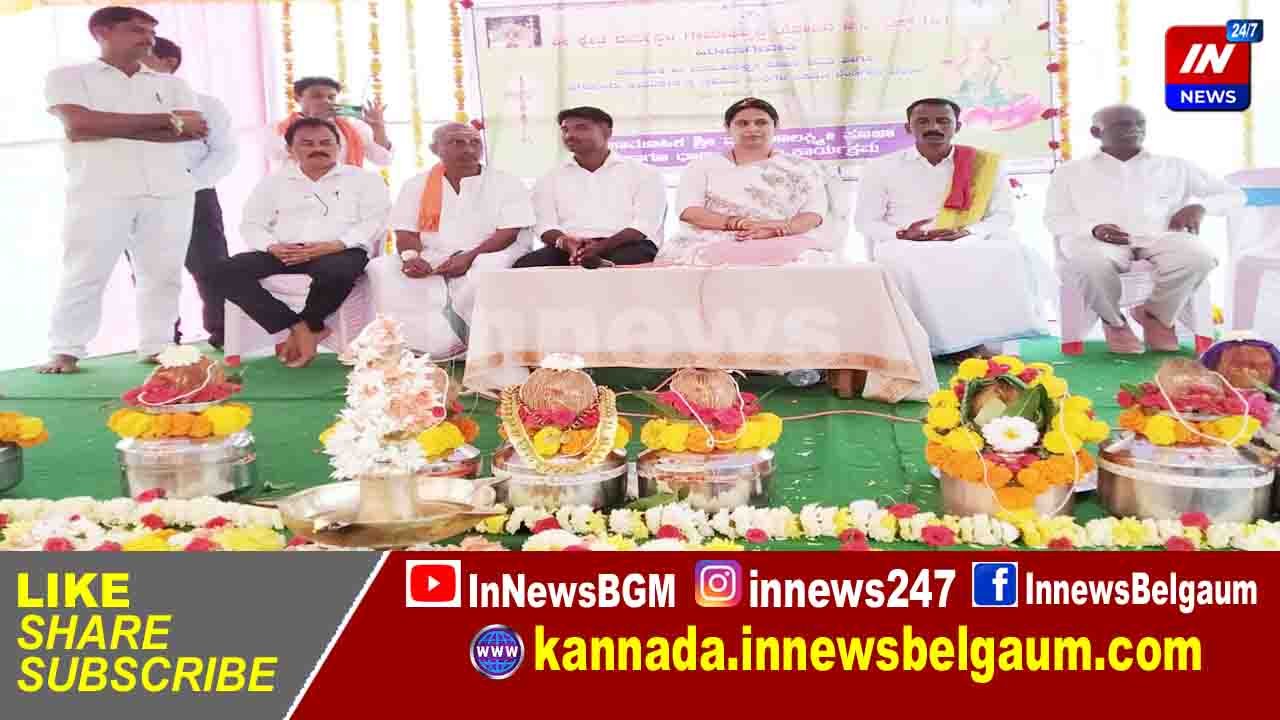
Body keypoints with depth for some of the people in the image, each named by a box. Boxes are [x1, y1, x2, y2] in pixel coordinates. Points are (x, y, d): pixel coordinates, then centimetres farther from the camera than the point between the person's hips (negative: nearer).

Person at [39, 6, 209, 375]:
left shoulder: (171, 84, 18)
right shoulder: (69, 77, 10)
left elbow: (195, 129, 0)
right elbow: (81, 123, -10)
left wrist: (110, 128, -5)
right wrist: (167, 120, -7)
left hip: (169, 191, 3)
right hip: (100, 190, -3)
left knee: (162, 273, 1)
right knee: (85, 273, -3)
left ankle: (156, 347, 7)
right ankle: (65, 352, 2)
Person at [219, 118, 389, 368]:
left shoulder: (364, 179, 12)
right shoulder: (274, 181, 22)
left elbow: (374, 222, -2)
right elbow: (252, 224, 15)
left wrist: (333, 245, -17)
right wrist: (273, 247, -10)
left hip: (340, 252, -3)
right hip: (285, 253, 4)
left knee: (335, 271, -41)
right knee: (228, 271, -21)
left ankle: (308, 327, -14)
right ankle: (298, 328, -22)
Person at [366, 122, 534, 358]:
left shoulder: (506, 183, 6)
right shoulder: (416, 185, 15)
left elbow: (510, 232, -4)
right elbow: (405, 232, 9)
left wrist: (469, 257, -20)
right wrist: (410, 255, -16)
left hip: (482, 260, -3)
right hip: (429, 263, 3)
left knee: (488, 271, -39)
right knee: (382, 269, -25)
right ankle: (441, 345, -27)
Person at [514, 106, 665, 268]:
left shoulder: (644, 173, 12)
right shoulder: (550, 180, 22)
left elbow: (645, 224, -1)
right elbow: (545, 225, 9)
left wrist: (602, 246, -19)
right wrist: (565, 243, -17)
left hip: (626, 246, -3)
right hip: (568, 250, 3)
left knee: (624, 261, -42)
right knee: (525, 265, -31)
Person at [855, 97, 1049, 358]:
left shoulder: (986, 164, 9)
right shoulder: (882, 167, 7)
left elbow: (1003, 216, 7)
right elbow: (865, 222, 6)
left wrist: (966, 233, -14)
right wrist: (902, 234, -15)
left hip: (969, 246, 1)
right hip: (905, 249, -1)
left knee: (1015, 257, -30)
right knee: (897, 264, -38)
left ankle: (976, 337, -20)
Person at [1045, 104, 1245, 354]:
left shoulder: (1174, 167, 25)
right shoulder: (1070, 172, 21)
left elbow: (1234, 195, 27)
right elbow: (1055, 218, 12)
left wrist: (1199, 206, 3)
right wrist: (1092, 229, -10)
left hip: (1159, 236, 2)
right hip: (1097, 240, -2)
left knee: (1198, 256, -33)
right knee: (1091, 263, -40)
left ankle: (1156, 315, -5)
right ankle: (1114, 321, -9)